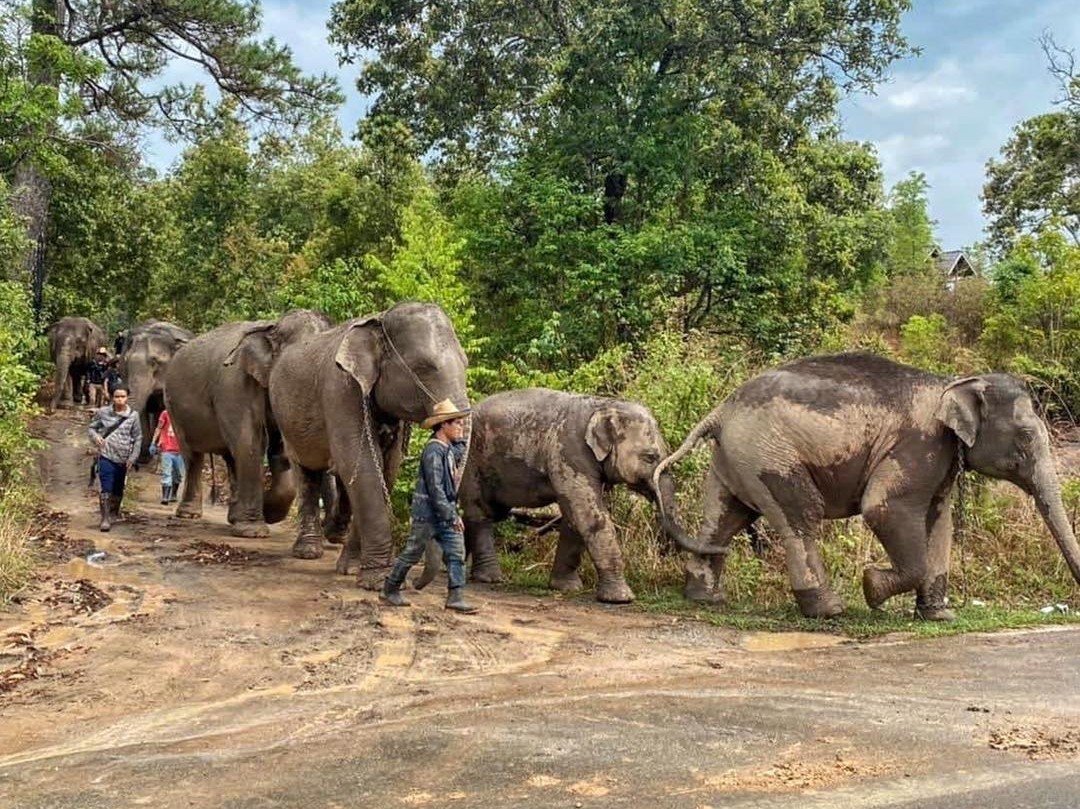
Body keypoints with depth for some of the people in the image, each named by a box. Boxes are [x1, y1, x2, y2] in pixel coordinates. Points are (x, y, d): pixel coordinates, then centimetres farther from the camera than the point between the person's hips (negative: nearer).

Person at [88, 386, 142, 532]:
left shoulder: (133, 416, 0)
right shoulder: (103, 412, -1)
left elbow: (138, 438, 5)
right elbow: (92, 427, 9)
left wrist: (133, 457, 0)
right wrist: (95, 436, -14)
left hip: (123, 459, 2)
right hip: (106, 456, -2)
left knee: (118, 490, 15)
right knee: (106, 488, -12)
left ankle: (114, 513, 35)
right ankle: (105, 519, -11)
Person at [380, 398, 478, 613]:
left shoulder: (450, 448, 9)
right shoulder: (433, 451, -19)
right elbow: (435, 488, -23)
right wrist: (452, 517, -23)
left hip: (445, 512, 9)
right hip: (428, 512, -9)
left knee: (456, 553, 0)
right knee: (412, 553, 4)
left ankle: (456, 597, 1)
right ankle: (389, 591, 20)